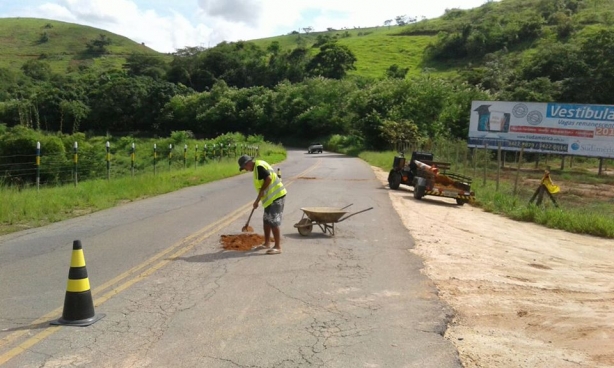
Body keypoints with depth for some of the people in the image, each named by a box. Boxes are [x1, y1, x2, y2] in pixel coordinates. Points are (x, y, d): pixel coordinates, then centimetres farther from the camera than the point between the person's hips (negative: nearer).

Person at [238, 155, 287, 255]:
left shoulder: (258, 166, -15)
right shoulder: (258, 166, 16)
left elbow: (268, 179, -25)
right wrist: (258, 200, 16)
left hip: (276, 196, -10)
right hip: (271, 197, 10)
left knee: (273, 222, -8)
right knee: (266, 220, 16)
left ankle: (278, 247, -3)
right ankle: (267, 243, 27)